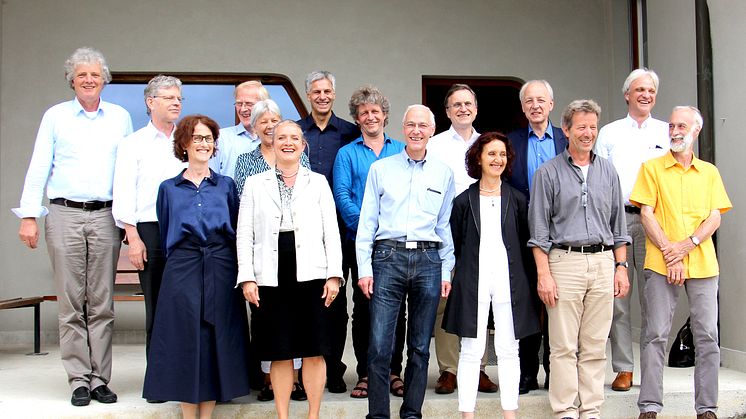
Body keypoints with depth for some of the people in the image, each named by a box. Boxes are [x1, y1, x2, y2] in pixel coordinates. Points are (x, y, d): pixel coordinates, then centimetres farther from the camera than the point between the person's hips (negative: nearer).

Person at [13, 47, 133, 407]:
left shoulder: (120, 117, 12)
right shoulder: (55, 116, 9)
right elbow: (39, 167, 6)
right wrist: (28, 215, -2)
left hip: (106, 217, 1)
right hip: (64, 215, -1)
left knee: (102, 302, 1)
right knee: (70, 302, -1)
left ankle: (100, 378, 7)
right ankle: (79, 379, 5)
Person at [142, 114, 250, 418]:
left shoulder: (226, 185, 11)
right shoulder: (169, 188, 11)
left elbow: (236, 230, 13)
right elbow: (165, 235, 14)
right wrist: (179, 261, 7)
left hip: (221, 268, 1)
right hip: (182, 270, 0)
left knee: (217, 339, 0)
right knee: (185, 339, -2)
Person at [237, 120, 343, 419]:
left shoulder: (318, 182, 12)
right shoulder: (255, 184, 11)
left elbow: (331, 232, 7)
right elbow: (244, 234, 6)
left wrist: (334, 274, -3)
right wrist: (247, 277, -4)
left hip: (311, 274, 0)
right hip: (270, 277, 0)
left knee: (314, 351, 1)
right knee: (279, 353, 4)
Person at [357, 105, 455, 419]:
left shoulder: (443, 173, 11)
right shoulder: (380, 169, 7)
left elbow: (446, 225, 14)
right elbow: (367, 222, 6)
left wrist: (446, 271, 8)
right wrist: (364, 268, -1)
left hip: (429, 260, 2)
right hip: (388, 256, -2)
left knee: (420, 347, 8)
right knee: (380, 345, -6)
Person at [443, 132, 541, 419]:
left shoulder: (517, 200, 9)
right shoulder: (464, 201, 5)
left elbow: (526, 245, 11)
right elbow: (455, 245, 8)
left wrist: (529, 283, 7)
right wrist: (456, 279, 4)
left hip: (509, 282, 1)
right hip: (473, 280, -1)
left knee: (508, 350, 4)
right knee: (471, 350, 0)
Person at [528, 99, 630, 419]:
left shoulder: (607, 171, 14)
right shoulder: (548, 173, 2)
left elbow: (618, 224, 16)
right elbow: (539, 229, -1)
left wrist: (621, 266, 9)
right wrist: (544, 273, -8)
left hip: (602, 262, 4)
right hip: (565, 262, -3)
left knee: (595, 346, 6)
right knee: (564, 346, -3)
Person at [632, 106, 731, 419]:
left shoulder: (709, 173, 15)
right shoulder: (652, 168, 8)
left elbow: (715, 218, 6)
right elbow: (647, 215, 0)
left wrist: (687, 245, -10)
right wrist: (669, 253, -10)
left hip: (703, 264, 2)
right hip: (661, 264, -2)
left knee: (707, 336, 1)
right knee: (656, 334, -3)